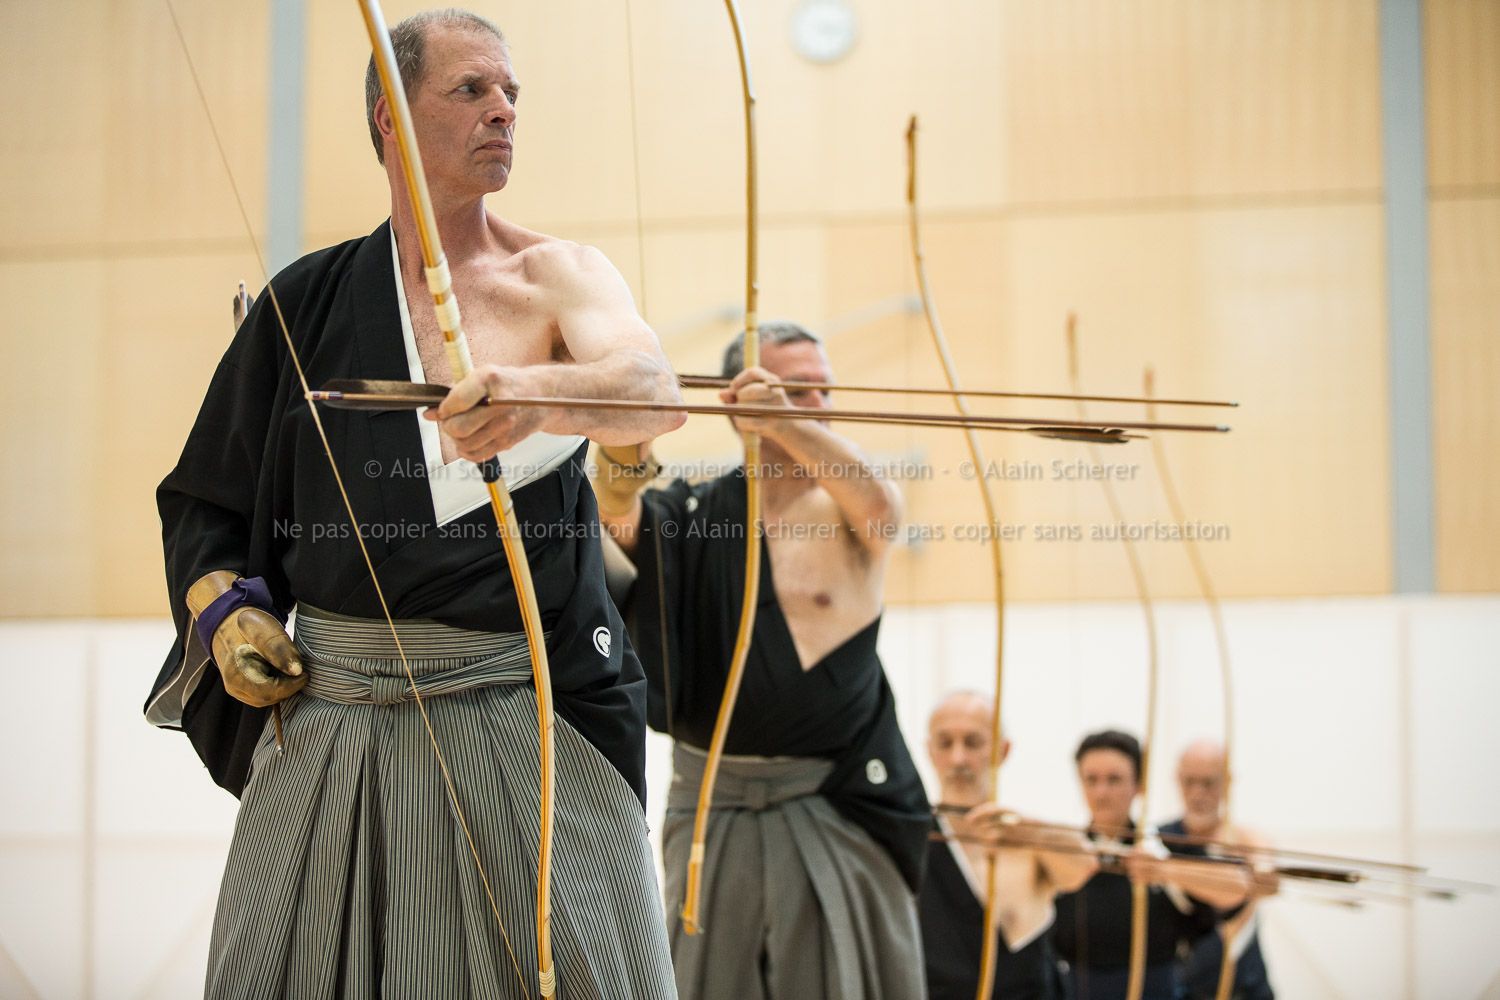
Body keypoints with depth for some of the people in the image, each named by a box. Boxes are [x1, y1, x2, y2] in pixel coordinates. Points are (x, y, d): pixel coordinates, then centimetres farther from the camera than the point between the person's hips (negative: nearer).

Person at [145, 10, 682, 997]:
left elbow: (652, 389, -22)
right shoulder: (309, 298, 9)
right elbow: (203, 498, 17)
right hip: (328, 720, 2)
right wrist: (221, 610, -2)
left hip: (524, 721, -2)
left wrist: (539, 390, -42)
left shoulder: (556, 274, 1)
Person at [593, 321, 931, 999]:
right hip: (711, 816, 2)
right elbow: (617, 511, -14)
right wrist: (625, 451, -37)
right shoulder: (693, 514, 6)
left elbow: (880, 505, -24)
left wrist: (788, 422, -39)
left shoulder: (846, 513, 0)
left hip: (836, 814, -2)